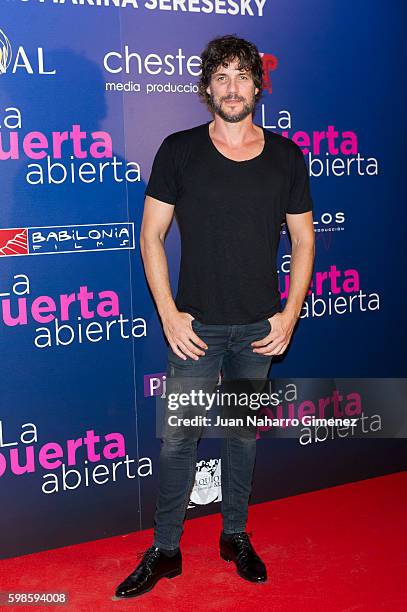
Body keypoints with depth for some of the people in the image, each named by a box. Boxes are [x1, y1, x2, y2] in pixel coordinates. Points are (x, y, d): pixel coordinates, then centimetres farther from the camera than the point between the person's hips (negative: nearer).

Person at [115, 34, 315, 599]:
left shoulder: (286, 156, 2)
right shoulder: (179, 150, -3)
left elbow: (303, 240, 7)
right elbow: (151, 235, -1)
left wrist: (289, 315, -2)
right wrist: (169, 315, -9)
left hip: (260, 328, 2)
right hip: (196, 325, -2)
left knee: (244, 431, 15)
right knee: (178, 438, 2)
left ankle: (236, 535, 33)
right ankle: (165, 550, 20)